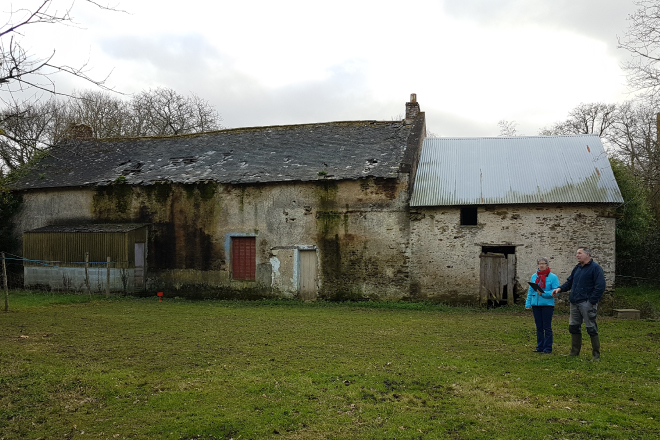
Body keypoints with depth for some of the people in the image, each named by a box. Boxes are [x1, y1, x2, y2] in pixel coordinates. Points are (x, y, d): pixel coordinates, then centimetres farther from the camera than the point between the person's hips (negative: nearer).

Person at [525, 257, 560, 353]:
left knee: (547, 327, 0)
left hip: (547, 305, -4)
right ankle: (540, 347, 18)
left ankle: (548, 348, 8)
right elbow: (530, 291, 13)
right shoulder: (534, 276, 11)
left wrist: (544, 293, -21)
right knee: (539, 327, 10)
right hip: (536, 305, 5)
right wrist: (528, 304, 8)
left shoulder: (553, 277, -4)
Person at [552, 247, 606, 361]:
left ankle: (596, 355, 6)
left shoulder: (595, 268, -8)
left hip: (587, 303, -8)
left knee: (591, 329, -2)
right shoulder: (577, 268, 17)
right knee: (574, 327, 12)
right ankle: (574, 352, 22)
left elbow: (600, 286, -13)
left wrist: (592, 301, -17)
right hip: (575, 303, 8)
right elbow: (569, 282, 22)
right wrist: (560, 288, 3)